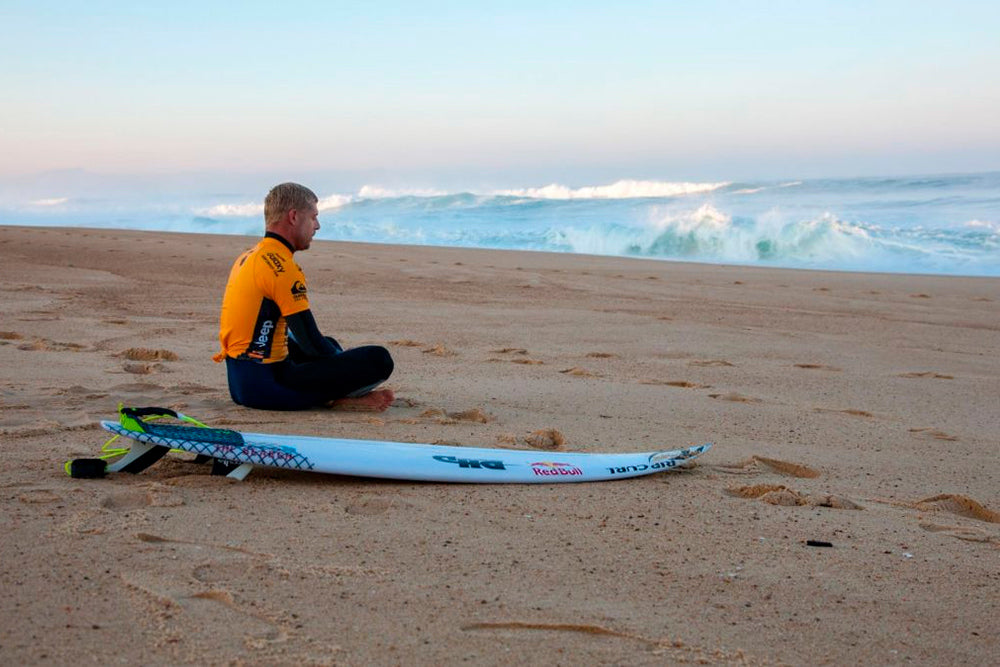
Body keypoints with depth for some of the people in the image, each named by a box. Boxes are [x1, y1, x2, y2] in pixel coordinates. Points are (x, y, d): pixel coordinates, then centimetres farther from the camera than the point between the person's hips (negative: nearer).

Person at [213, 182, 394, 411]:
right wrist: (345, 361, 3)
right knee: (379, 359, -20)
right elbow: (312, 344, -17)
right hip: (266, 387, -10)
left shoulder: (247, 258, 15)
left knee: (330, 346, 34)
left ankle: (330, 396, 11)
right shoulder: (282, 267, -16)